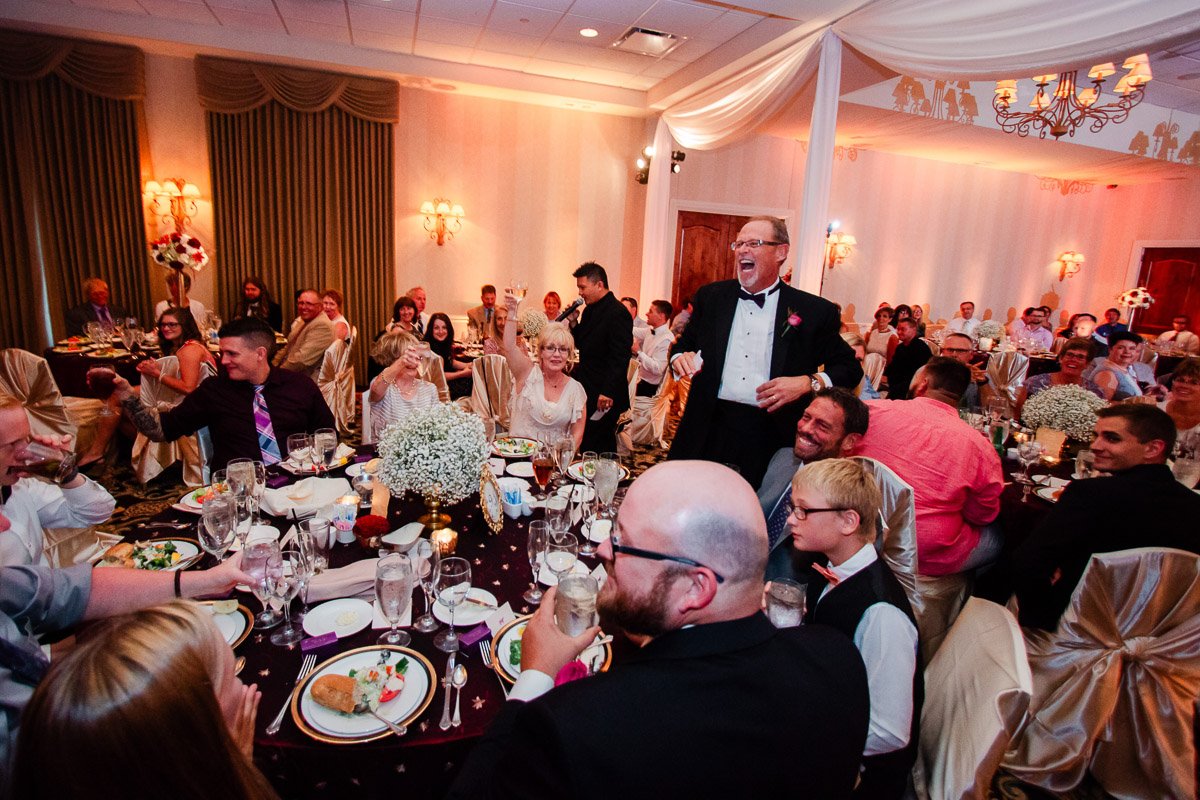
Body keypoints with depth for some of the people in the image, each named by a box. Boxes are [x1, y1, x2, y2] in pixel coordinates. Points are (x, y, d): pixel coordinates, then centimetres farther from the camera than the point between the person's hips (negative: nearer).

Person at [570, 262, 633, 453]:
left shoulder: (618, 314, -15)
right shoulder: (590, 310, 14)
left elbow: (620, 358, -20)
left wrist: (608, 392, -23)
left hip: (604, 397, -9)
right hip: (587, 391, 9)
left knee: (594, 450, -4)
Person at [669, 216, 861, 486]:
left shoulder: (815, 311, 2)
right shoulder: (711, 296, 11)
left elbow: (850, 367, 6)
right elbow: (685, 343, 19)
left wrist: (810, 382, -12)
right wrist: (681, 356, -4)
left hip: (771, 437, -2)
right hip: (708, 430, 2)